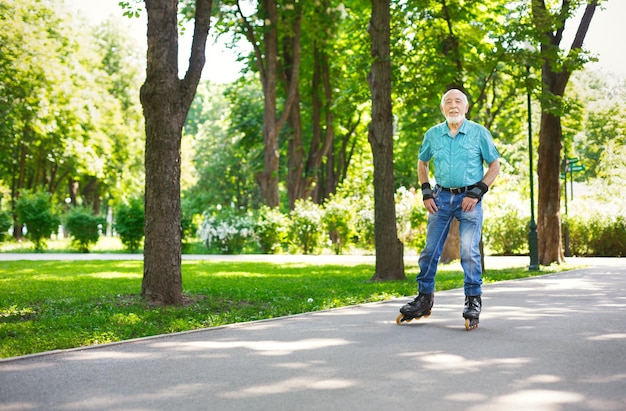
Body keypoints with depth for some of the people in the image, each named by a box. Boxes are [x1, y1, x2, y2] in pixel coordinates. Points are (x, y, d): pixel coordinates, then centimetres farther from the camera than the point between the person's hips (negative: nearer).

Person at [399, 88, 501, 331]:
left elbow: (494, 166, 1)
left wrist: (477, 192, -9)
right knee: (430, 250, 4)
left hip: (469, 197, -3)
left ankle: (473, 301, 6)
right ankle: (424, 298, 15)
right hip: (442, 197, 3)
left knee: (469, 252, -6)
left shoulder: (479, 133, -3)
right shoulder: (433, 135, 5)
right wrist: (426, 192, 8)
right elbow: (422, 163, 20)